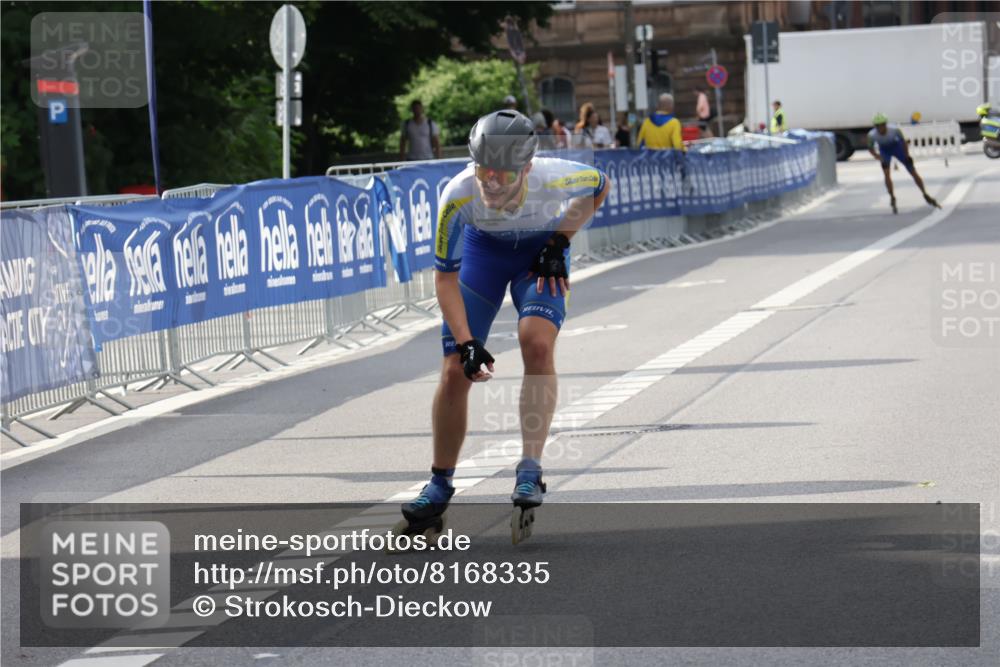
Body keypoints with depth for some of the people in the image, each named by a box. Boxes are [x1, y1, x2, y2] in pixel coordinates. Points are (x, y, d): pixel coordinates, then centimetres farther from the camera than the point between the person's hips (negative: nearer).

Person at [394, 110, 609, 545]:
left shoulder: (553, 179, -37)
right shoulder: (458, 195, -36)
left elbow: (600, 186, -9)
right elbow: (445, 276, -23)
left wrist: (559, 241, -14)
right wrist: (466, 342, -30)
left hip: (541, 250, -1)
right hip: (483, 248, 1)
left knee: (537, 344, -27)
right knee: (455, 370, -6)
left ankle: (530, 472, -22)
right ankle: (439, 486, 12)